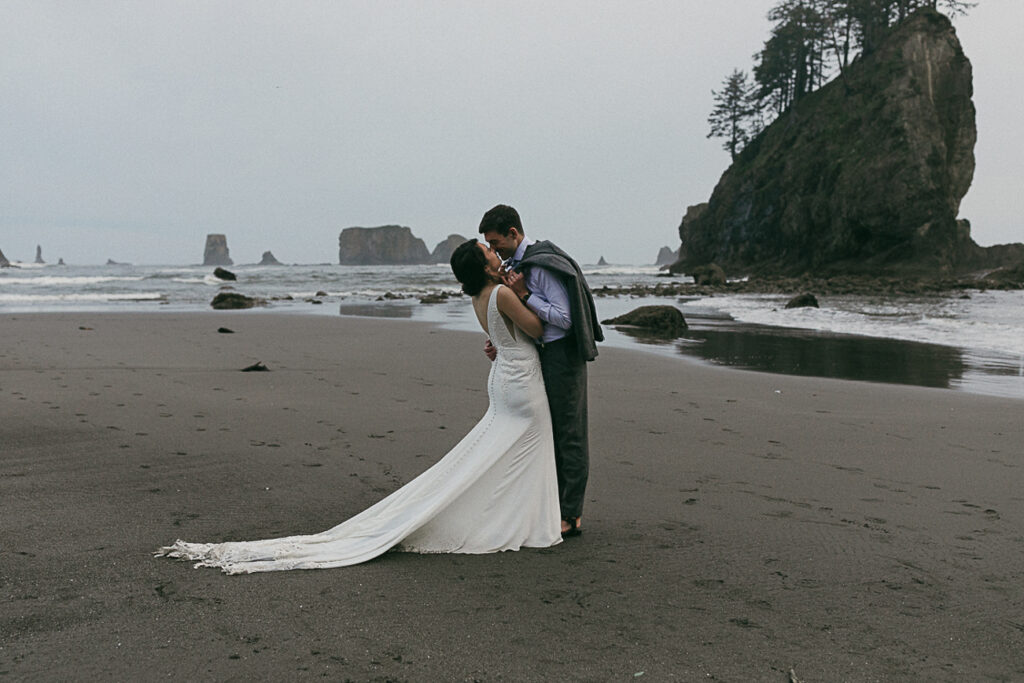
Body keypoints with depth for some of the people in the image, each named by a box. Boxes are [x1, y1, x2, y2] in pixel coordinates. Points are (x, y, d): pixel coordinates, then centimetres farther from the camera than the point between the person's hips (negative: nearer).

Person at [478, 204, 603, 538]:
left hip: (562, 354, -10)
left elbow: (563, 319, -22)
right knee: (549, 432, 15)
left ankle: (571, 516, 6)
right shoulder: (514, 264, 11)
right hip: (541, 354, 10)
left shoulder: (542, 264, -19)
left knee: (570, 435, -2)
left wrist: (524, 294, -20)